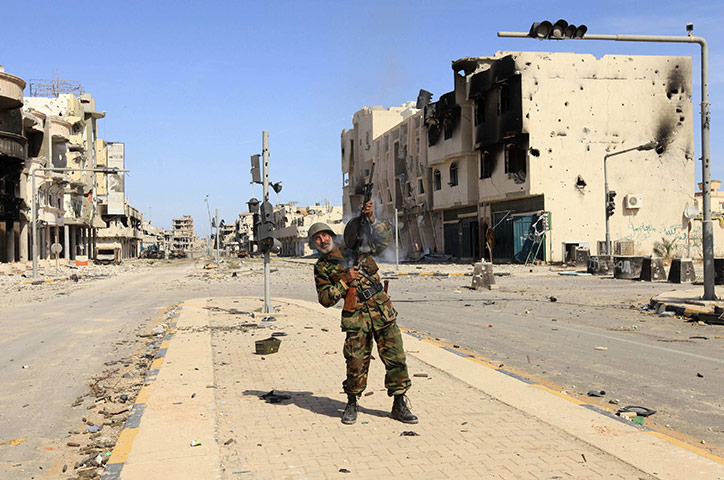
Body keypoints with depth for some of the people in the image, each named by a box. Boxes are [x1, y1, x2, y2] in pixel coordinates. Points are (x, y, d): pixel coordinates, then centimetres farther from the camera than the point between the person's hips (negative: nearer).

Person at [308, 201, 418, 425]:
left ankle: (400, 405, 11)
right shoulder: (322, 267, 8)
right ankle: (352, 404, 18)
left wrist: (371, 220, 1)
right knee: (356, 364, -4)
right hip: (356, 318, -2)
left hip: (383, 313, 2)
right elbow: (326, 299, 1)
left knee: (396, 359, 0)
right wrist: (344, 281, -10)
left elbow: (385, 238, 16)